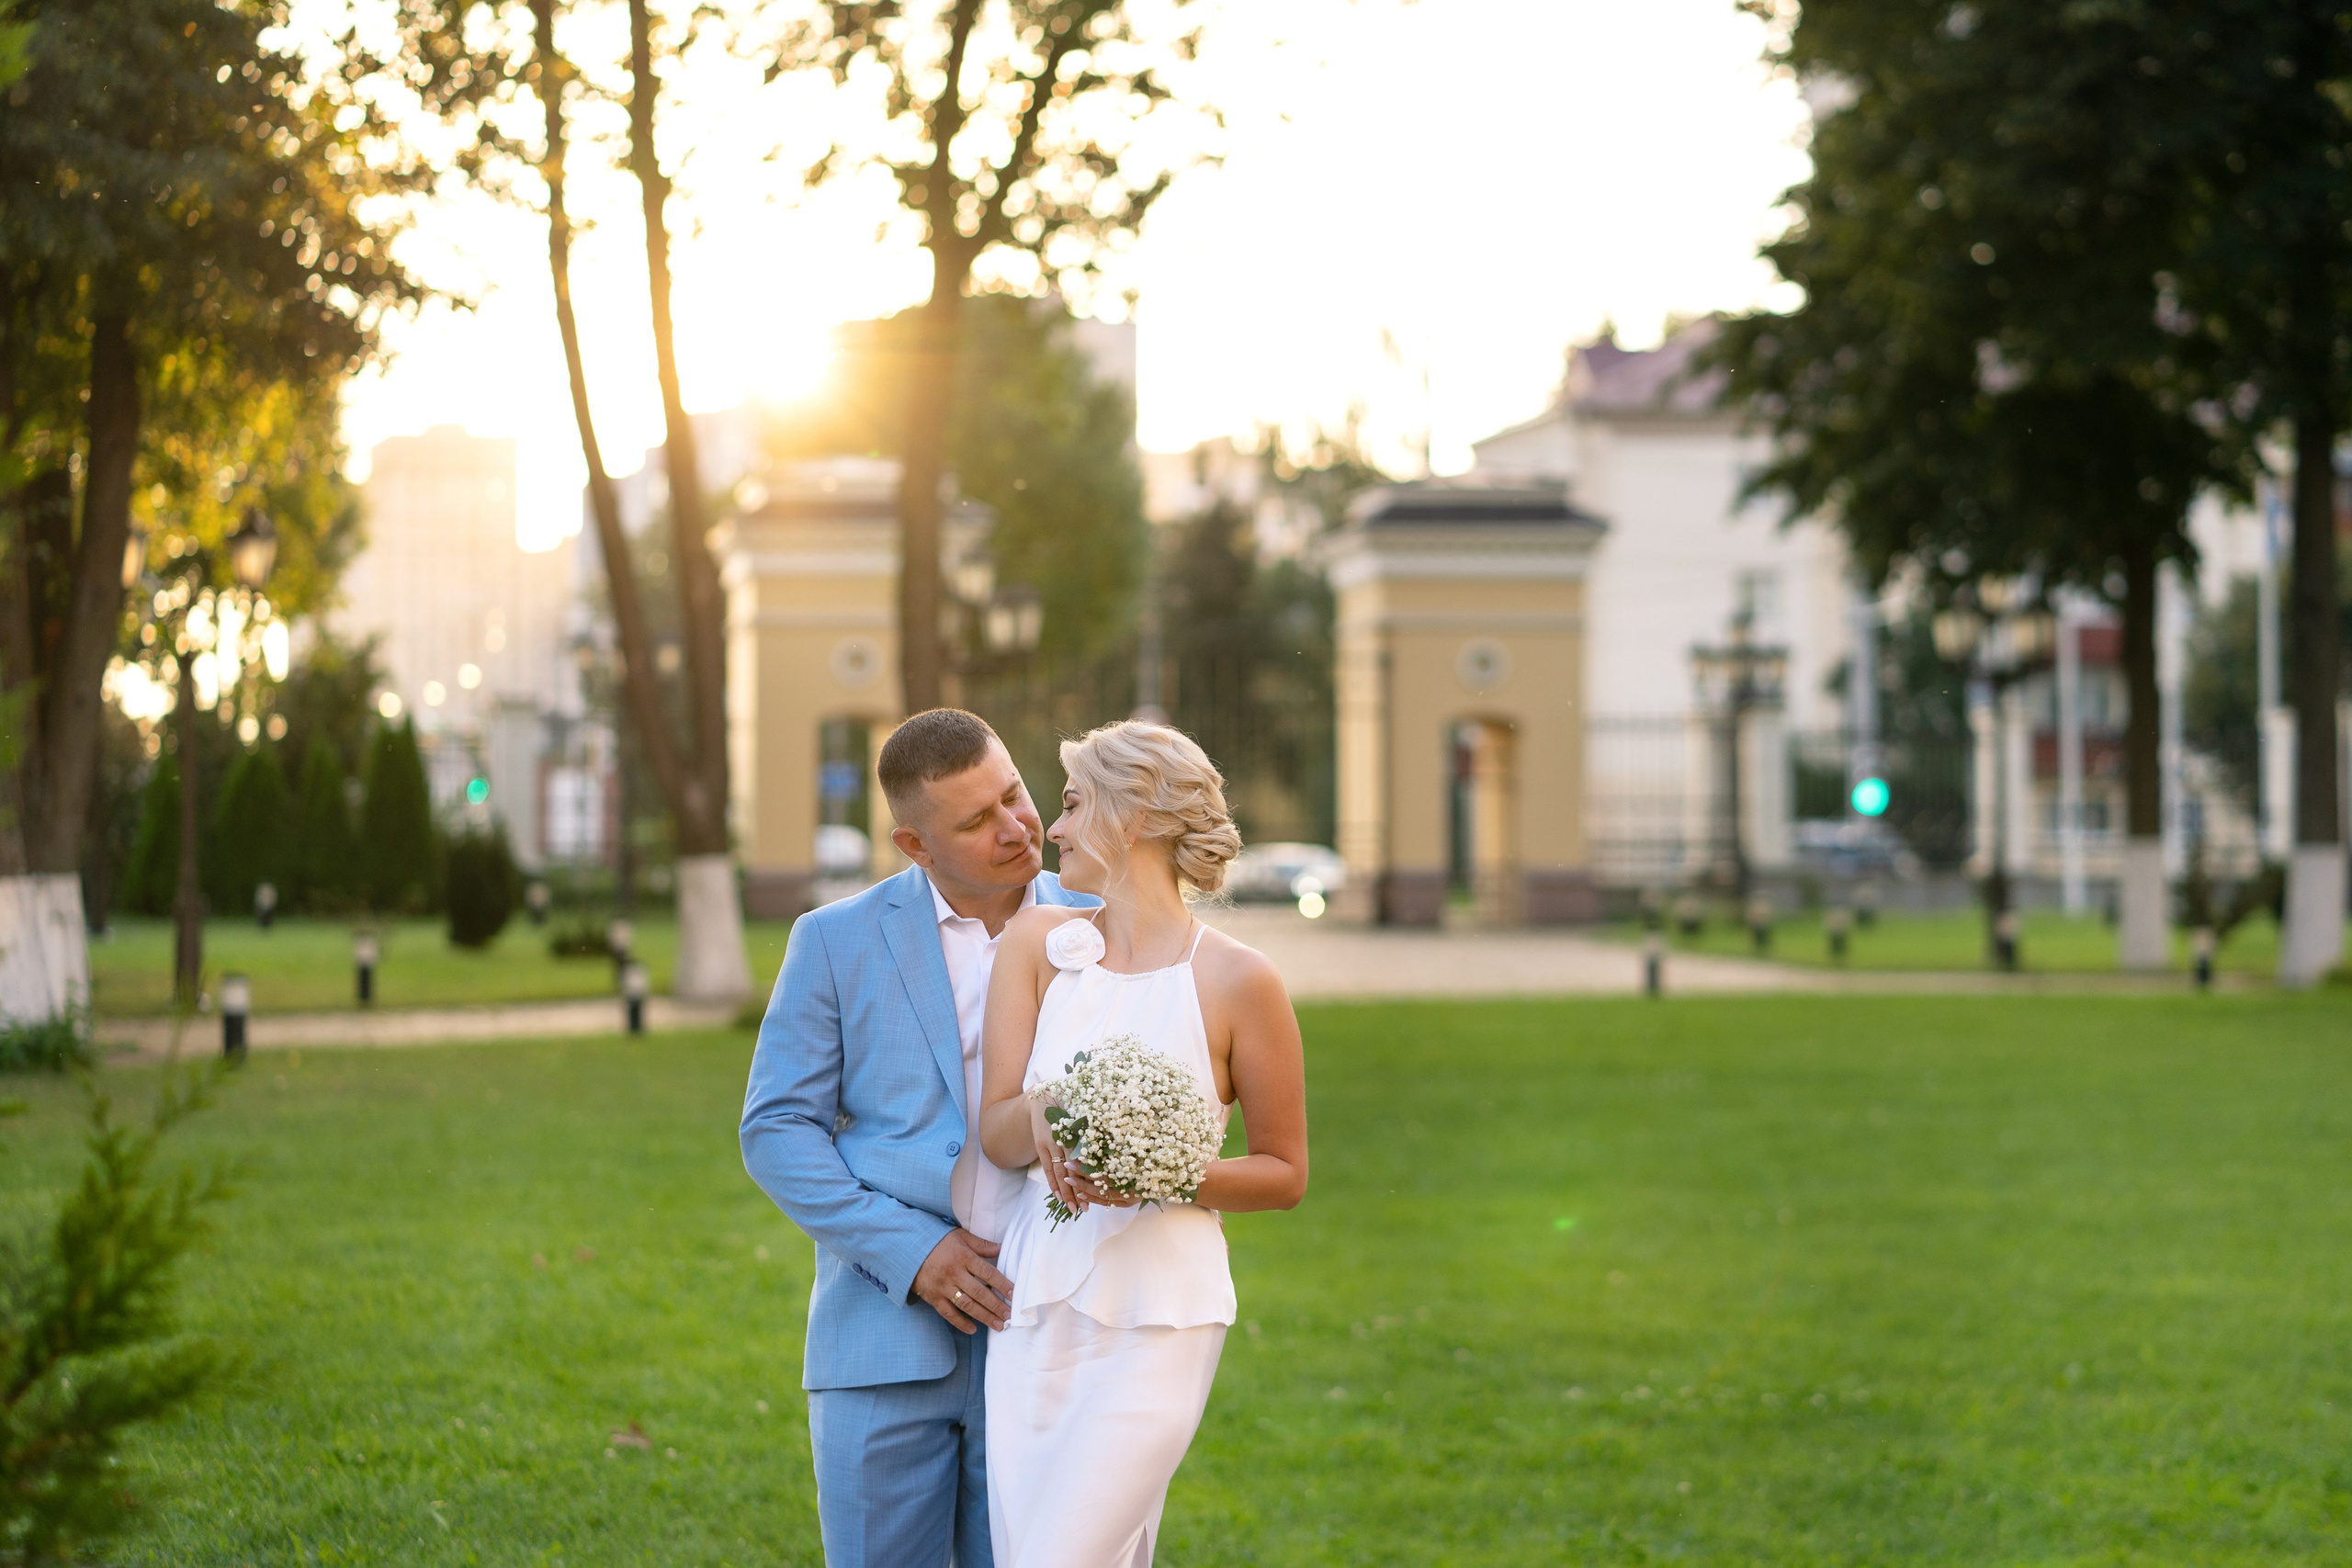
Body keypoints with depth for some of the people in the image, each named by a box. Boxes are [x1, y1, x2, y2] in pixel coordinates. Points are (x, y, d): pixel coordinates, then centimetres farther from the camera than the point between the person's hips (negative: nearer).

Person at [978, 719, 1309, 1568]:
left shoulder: (1236, 980, -6)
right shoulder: (1037, 941, 5)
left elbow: (1284, 1173, 2)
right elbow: (996, 1137, 0)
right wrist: (1038, 1115, -22)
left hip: (1155, 1321, -5)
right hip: (1034, 1305, 5)